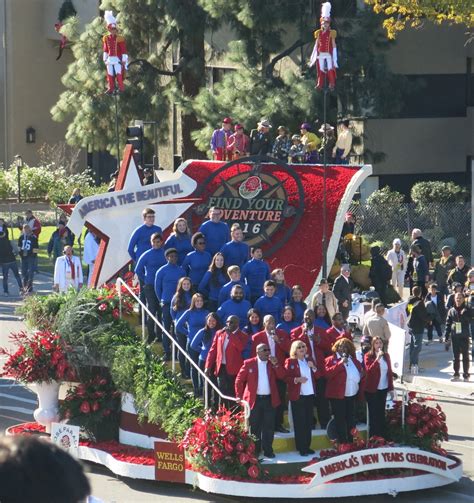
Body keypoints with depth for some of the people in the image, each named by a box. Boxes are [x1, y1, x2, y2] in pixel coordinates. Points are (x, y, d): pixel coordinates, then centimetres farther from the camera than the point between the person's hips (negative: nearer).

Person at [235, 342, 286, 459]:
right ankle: (254, 451, 12)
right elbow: (239, 381, 0)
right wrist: (239, 397, -5)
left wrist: (276, 364, -13)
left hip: (270, 400, 2)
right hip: (254, 399, -2)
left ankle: (268, 450, 10)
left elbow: (282, 376, -2)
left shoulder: (272, 363, 8)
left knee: (269, 427, 4)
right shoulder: (249, 363, -1)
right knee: (254, 427, 4)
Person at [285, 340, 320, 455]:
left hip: (310, 395, 5)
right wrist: (296, 379, -25)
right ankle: (301, 447, 1)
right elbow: (286, 378, -10)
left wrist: (313, 367, -6)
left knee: (309, 422, 8)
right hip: (298, 396, -5)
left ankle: (307, 446, 16)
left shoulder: (309, 360, 13)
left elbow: (318, 375, 12)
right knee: (299, 422, -4)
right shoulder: (290, 362, -3)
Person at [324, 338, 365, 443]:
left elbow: (361, 373, 24)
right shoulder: (331, 360, -3)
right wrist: (340, 363, -24)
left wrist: (361, 389, 14)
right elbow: (327, 373, -20)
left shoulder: (353, 360, 15)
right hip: (338, 395, -6)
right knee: (340, 420, -4)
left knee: (351, 419, 13)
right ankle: (342, 443, 0)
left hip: (352, 395, 6)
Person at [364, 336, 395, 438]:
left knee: (381, 412, 11)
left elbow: (389, 372, 10)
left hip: (383, 389, 4)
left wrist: (391, 388, 8)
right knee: (373, 413, 1)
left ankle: (382, 436, 19)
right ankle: (373, 437, 7)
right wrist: (377, 359, -29)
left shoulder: (386, 355, 6)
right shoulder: (368, 356, -7)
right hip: (372, 390, -4)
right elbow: (369, 370, -21)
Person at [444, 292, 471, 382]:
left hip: (464, 337, -2)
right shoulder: (451, 311, 7)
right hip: (455, 337, 2)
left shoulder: (467, 310, 2)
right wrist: (447, 338, 4)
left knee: (465, 356, 3)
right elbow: (448, 325, 8)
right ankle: (456, 374, 15)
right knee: (456, 356, 7)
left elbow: (469, 320, -9)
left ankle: (466, 375, 9)